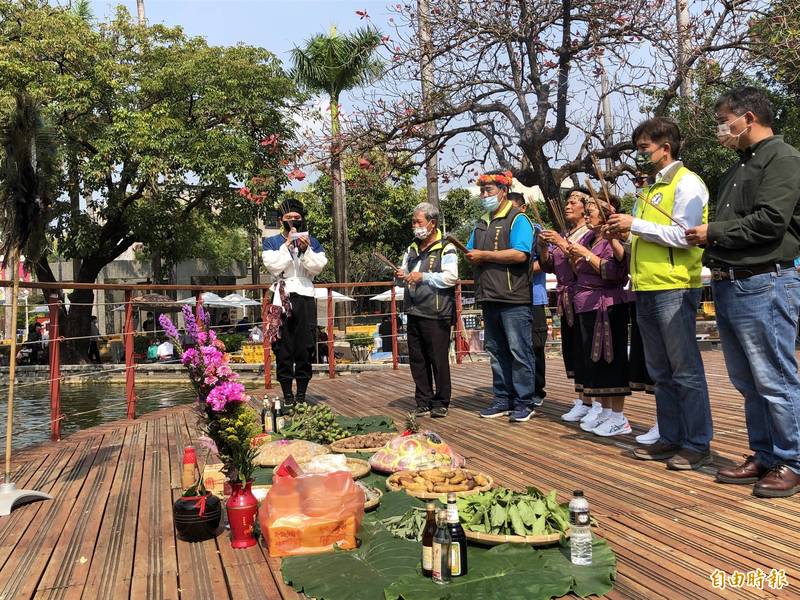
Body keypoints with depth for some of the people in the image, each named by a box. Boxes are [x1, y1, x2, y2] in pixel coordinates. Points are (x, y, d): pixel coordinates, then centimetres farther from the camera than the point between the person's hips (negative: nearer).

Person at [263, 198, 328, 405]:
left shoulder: (312, 242, 15)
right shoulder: (271, 243, 11)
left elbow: (317, 267, 2)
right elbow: (273, 266, -5)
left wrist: (305, 248, -11)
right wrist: (288, 244, -7)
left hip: (305, 297, 1)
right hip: (282, 298, -1)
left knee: (305, 347, 1)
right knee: (283, 349, -2)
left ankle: (302, 395, 8)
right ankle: (287, 396, 4)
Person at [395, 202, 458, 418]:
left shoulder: (446, 248, -4)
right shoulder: (412, 249, 19)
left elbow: (451, 277, -15)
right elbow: (404, 272, 27)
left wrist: (424, 276, -21)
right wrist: (401, 275, 3)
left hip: (436, 314, -7)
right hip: (414, 312, 7)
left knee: (439, 359, -1)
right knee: (417, 360, 9)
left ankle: (440, 403, 11)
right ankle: (423, 402, 19)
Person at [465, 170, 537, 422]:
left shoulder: (517, 219, -4)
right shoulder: (481, 223, 21)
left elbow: (520, 254, -18)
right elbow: (470, 252, 21)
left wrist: (483, 255, -12)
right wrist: (471, 255, -3)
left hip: (514, 298, -8)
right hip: (489, 298, 8)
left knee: (519, 352, -4)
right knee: (496, 352, 11)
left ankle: (524, 403, 4)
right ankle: (503, 399, 20)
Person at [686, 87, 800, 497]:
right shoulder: (739, 168, 22)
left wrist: (713, 233, -9)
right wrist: (715, 263, 7)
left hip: (763, 286, -9)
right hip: (728, 286, 9)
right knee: (747, 382, 13)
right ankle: (765, 456, 23)